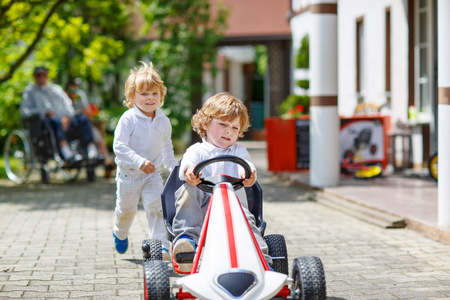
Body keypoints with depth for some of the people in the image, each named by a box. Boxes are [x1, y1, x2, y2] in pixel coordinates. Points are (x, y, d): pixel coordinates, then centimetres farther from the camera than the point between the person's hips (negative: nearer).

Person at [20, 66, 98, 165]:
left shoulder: (56, 88, 32)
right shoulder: (30, 90, 22)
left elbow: (68, 104, 20)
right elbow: (24, 110, 8)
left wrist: (67, 116, -4)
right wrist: (45, 112, -7)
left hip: (66, 119, 4)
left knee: (83, 119, -26)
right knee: (56, 121, -40)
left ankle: (93, 153, -41)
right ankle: (68, 154, -60)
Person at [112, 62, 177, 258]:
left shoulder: (164, 121, 0)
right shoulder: (128, 119, -16)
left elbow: (167, 148, 17)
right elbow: (119, 146, -23)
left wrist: (173, 168, 11)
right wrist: (139, 162, -31)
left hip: (152, 174, 2)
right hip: (128, 174, -2)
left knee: (156, 208, -14)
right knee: (126, 209, 13)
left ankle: (161, 247, -13)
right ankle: (120, 234, 45)